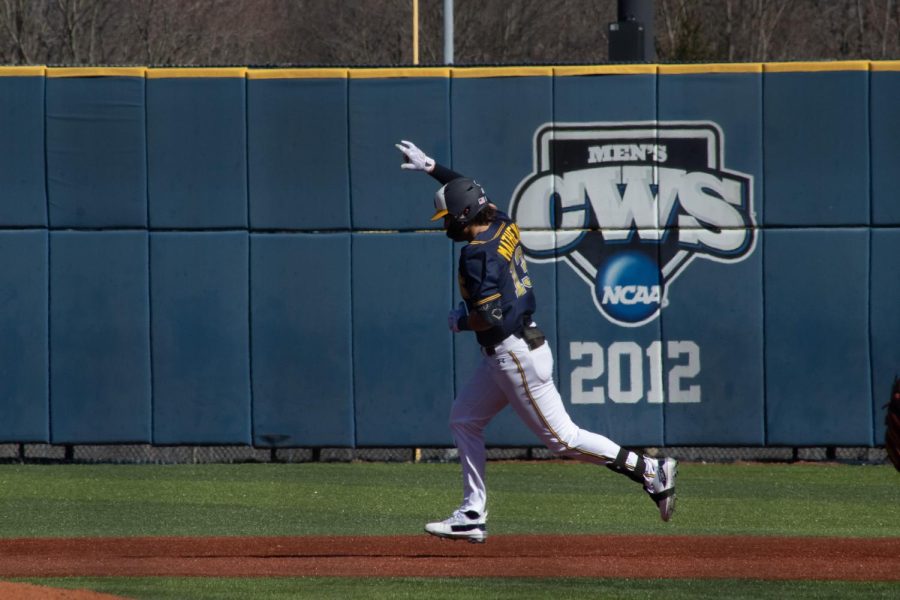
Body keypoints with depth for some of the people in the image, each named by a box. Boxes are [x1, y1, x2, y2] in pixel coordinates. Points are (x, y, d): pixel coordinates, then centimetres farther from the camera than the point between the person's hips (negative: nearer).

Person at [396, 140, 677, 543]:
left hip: (516, 356, -10)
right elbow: (469, 193, 26)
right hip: (504, 355, 10)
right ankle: (472, 516, 16)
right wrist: (430, 167, 31)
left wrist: (459, 322, -7)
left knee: (561, 437, -6)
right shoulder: (504, 228, 6)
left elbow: (490, 317, -27)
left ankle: (651, 472, -5)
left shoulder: (478, 254, -21)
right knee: (463, 419, 15)